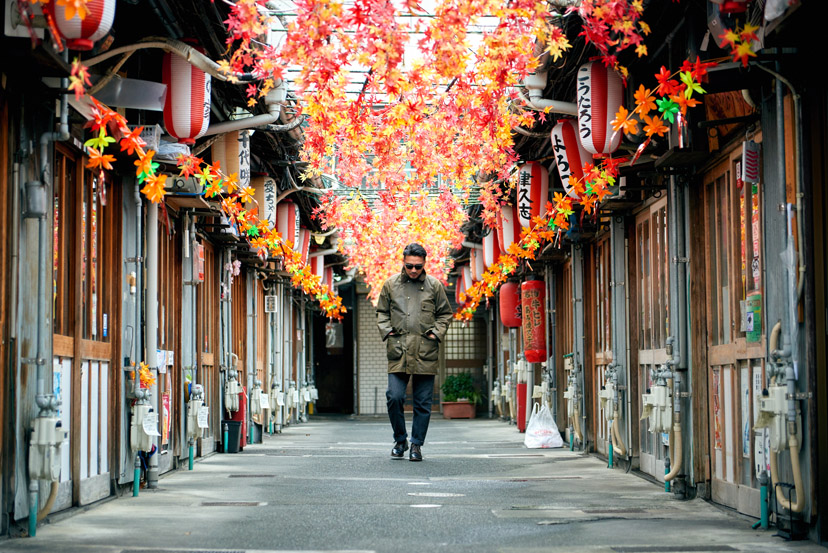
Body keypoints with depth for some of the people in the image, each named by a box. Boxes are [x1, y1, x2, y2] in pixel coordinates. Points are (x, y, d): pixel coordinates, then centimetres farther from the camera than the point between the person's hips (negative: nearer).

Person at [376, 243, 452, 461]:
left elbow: (445, 314, 13)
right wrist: (387, 332, 2)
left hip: (425, 353, 0)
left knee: (423, 402, 2)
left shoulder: (434, 285, 6)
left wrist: (436, 333, 0)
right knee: (394, 397, -8)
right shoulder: (391, 284, 8)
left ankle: (416, 445, 12)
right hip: (398, 352, 0)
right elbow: (382, 312, 17)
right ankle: (400, 441, 11)